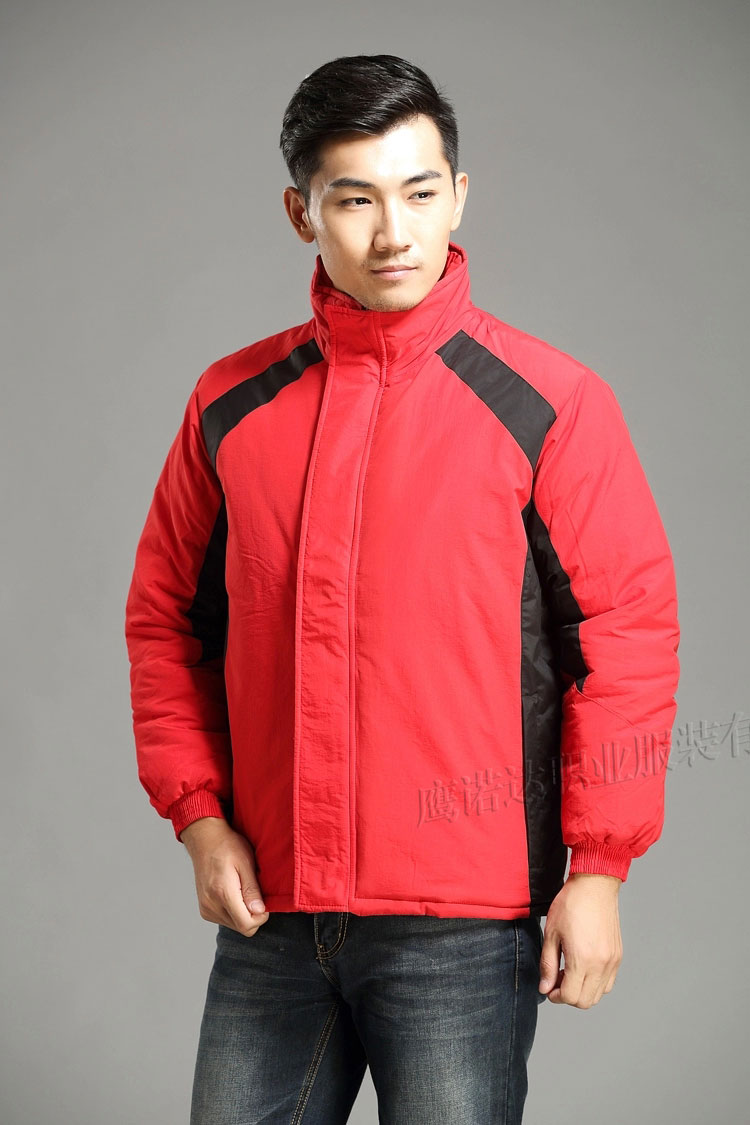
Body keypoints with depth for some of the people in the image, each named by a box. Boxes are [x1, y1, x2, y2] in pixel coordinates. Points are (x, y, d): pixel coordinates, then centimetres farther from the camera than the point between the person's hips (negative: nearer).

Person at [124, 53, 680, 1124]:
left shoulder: (549, 402, -4)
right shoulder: (233, 404, 6)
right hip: (271, 913, 4)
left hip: (464, 925, -3)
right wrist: (199, 814, 3)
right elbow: (165, 615, 13)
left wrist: (599, 868, -7)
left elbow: (629, 627, -5)